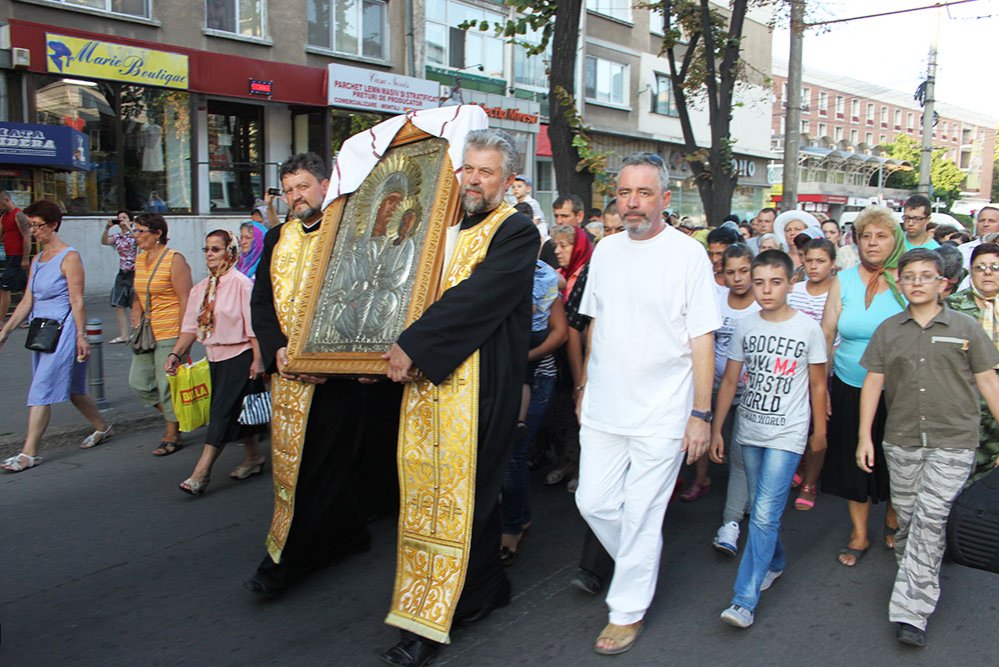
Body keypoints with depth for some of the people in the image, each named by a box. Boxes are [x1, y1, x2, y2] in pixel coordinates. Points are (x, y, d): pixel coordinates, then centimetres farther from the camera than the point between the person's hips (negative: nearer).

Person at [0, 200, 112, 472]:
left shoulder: (69, 257, -10)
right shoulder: (38, 260, 13)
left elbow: (77, 302, -14)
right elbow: (27, 302, 12)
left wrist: (81, 336, -16)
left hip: (63, 331, -8)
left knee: (41, 391, -9)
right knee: (70, 388, 16)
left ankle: (29, 453, -5)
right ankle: (102, 427, 32)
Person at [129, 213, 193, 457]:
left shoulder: (174, 259, -11)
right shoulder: (140, 259, 12)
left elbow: (185, 299, -14)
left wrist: (182, 337, -17)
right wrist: (136, 313, 4)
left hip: (169, 333, -8)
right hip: (146, 334, 8)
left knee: (167, 385, -2)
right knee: (139, 382, 9)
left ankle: (173, 436, 13)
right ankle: (173, 416, 28)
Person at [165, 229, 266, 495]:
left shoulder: (241, 284, -13)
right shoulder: (201, 289, 9)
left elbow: (254, 326, -15)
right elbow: (190, 326, 10)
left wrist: (257, 360, -17)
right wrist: (176, 354, 0)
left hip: (239, 356, -8)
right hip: (215, 357, 8)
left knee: (222, 412, -6)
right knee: (234, 411, 14)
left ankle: (200, 473, -4)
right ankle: (253, 457, 30)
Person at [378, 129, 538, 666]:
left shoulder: (517, 233, -9)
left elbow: (475, 297, -20)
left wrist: (414, 345, -22)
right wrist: (399, 350, 3)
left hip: (476, 383, -7)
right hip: (426, 378, 8)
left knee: (458, 487, -1)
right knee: (427, 481, 13)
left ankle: (431, 620, 10)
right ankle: (485, 589, 31)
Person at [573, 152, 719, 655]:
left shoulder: (688, 254, -8)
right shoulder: (606, 250, 7)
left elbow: (702, 340, -8)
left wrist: (701, 413, -10)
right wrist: (585, 387, 15)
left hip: (661, 415, -5)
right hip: (603, 409, 5)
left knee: (640, 515, 5)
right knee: (594, 502, 11)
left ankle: (628, 610, 24)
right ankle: (638, 564, 39)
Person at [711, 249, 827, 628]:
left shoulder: (808, 328, -5)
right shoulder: (745, 327, 2)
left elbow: (817, 385, 3)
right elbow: (730, 381, 6)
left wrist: (820, 431, 7)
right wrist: (716, 429, 4)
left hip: (787, 435, -4)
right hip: (749, 431, 4)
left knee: (764, 515, -10)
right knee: (760, 509, 16)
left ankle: (745, 600, -7)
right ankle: (775, 562, 41)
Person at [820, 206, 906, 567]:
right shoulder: (843, 281, 0)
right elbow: (826, 336, 2)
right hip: (850, 389, 1)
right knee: (853, 461, 9)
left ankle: (892, 520, 40)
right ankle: (859, 534, 27)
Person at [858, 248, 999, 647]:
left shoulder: (965, 328, 2)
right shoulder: (888, 331, 6)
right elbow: (873, 382, 6)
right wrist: (864, 436, 2)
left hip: (952, 442, -2)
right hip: (901, 441, 3)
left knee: (930, 518, -9)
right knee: (906, 516, 11)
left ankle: (911, 611, -4)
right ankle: (911, 569, 35)